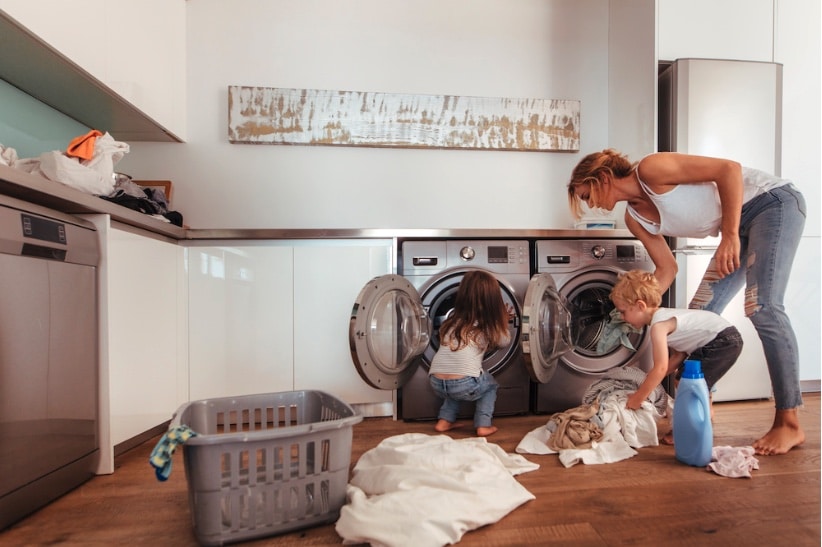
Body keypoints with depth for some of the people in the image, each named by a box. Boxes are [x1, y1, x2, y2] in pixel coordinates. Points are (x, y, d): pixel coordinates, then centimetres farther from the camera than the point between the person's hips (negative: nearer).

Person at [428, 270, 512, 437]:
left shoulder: (453, 319, 17)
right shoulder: (488, 326, 6)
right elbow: (505, 340, 26)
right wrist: (503, 320, 42)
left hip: (437, 382, 5)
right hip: (465, 384, -4)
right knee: (490, 384, 28)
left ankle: (444, 420, 26)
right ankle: (483, 425, 19)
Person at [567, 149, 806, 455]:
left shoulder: (650, 169, -21)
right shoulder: (635, 217, 1)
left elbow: (729, 168, -25)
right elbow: (667, 268, 4)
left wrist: (730, 234, -29)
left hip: (774, 201, -8)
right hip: (740, 226, 8)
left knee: (763, 307, -20)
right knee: (700, 312, 1)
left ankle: (789, 424, -10)